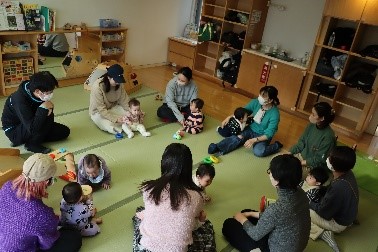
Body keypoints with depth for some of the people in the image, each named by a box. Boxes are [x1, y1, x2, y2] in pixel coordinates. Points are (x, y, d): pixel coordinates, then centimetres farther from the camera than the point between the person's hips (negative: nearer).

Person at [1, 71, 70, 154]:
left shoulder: (41, 95, -14)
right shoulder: (20, 100, -34)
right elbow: (32, 128, -39)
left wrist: (49, 110, -23)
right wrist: (43, 108, -34)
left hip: (30, 125, 8)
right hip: (14, 131, -7)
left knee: (64, 131, -1)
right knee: (48, 119, -29)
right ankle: (32, 144, -9)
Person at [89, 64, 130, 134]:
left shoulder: (119, 84, -14)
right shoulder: (97, 87, -30)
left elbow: (124, 100, -10)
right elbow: (101, 109, -29)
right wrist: (115, 119, -37)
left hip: (113, 107, 5)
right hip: (98, 112, -5)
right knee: (112, 128, -30)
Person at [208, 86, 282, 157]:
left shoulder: (274, 114, -24)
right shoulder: (256, 102, -13)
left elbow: (268, 134, -22)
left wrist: (254, 140, -34)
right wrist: (229, 117, -9)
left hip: (263, 136, -4)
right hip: (251, 129, 4)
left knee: (258, 151, -32)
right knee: (238, 137, -26)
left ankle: (276, 146, -8)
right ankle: (217, 148, -38)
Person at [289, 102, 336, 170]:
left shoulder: (328, 136, -24)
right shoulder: (311, 125, -5)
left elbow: (320, 159, -19)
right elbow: (301, 142, 4)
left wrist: (303, 162, -21)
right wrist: (289, 153, -7)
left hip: (313, 166, -6)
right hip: (301, 155, 6)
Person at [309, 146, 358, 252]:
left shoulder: (339, 187, -39)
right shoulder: (347, 173, -14)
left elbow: (324, 212, -23)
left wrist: (308, 203, -9)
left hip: (338, 223, -8)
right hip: (343, 213, 8)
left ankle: (321, 232, -11)